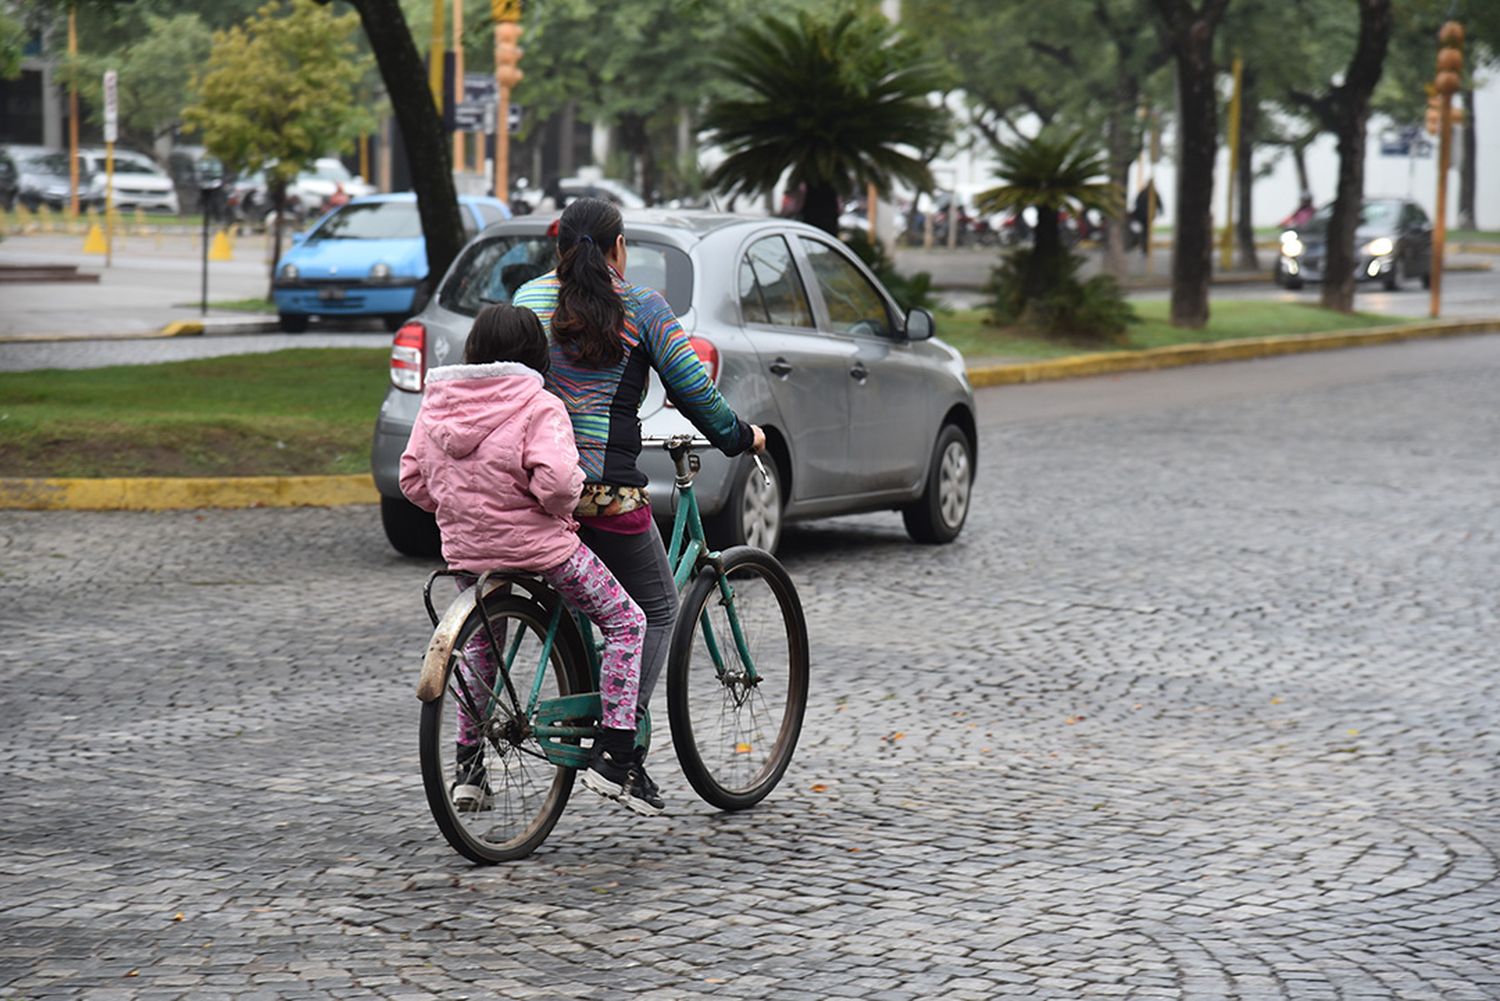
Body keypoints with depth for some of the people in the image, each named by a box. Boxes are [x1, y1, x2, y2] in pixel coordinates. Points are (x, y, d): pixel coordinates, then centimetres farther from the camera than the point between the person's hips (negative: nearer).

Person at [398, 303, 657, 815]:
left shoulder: (436, 402, 4)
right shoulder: (538, 406, -14)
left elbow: (411, 479, 9)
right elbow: (555, 480, -26)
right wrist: (565, 508, -6)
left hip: (463, 550, 6)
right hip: (536, 544, -6)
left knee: (481, 641, 32)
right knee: (626, 622, 11)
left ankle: (468, 770, 31)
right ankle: (611, 757, 2)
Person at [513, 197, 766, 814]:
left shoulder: (528, 300, 11)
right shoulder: (641, 308, -1)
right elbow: (691, 388, 1)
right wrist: (740, 437, 17)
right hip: (606, 490, -4)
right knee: (656, 613, 10)